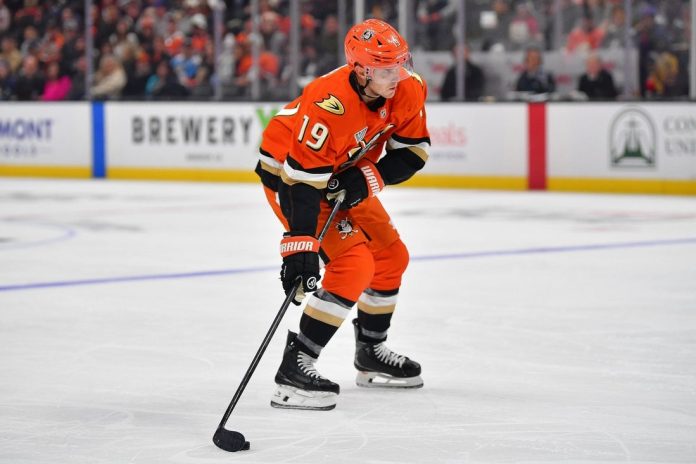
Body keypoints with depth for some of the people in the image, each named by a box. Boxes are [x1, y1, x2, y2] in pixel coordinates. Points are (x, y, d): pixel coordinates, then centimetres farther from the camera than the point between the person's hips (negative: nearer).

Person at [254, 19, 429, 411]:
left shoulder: (409, 91, -17)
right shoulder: (329, 105, -38)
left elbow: (413, 151, -6)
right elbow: (302, 177, -38)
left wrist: (369, 178, -23)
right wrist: (300, 246, -42)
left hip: (346, 178, 8)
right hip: (286, 170, -8)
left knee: (391, 256, 15)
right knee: (354, 264, -21)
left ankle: (371, 353, 34)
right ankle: (294, 367, -20)